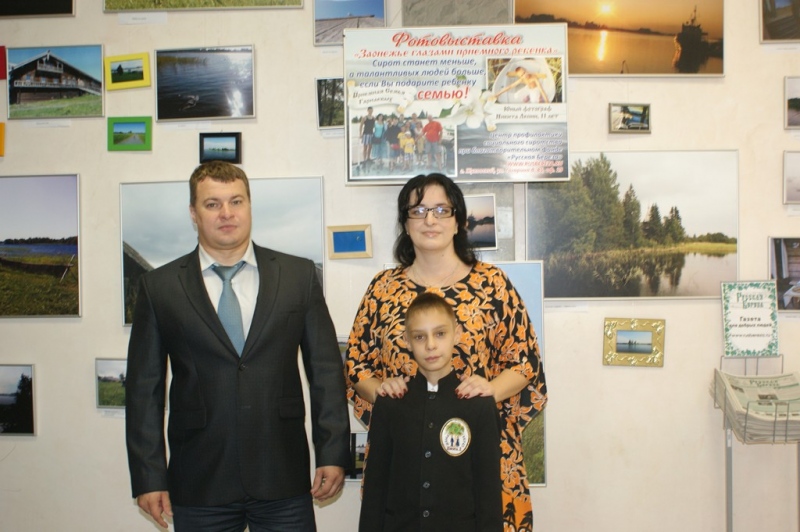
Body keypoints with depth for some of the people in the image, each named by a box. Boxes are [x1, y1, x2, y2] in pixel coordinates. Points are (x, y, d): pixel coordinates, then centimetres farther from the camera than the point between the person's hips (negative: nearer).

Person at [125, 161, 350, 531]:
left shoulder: (299, 275, 4)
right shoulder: (159, 286, 3)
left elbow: (326, 369, 4)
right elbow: (144, 388, 3)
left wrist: (333, 455, 0)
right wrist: (148, 477, -1)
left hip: (284, 481, 1)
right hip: (199, 485, 0)